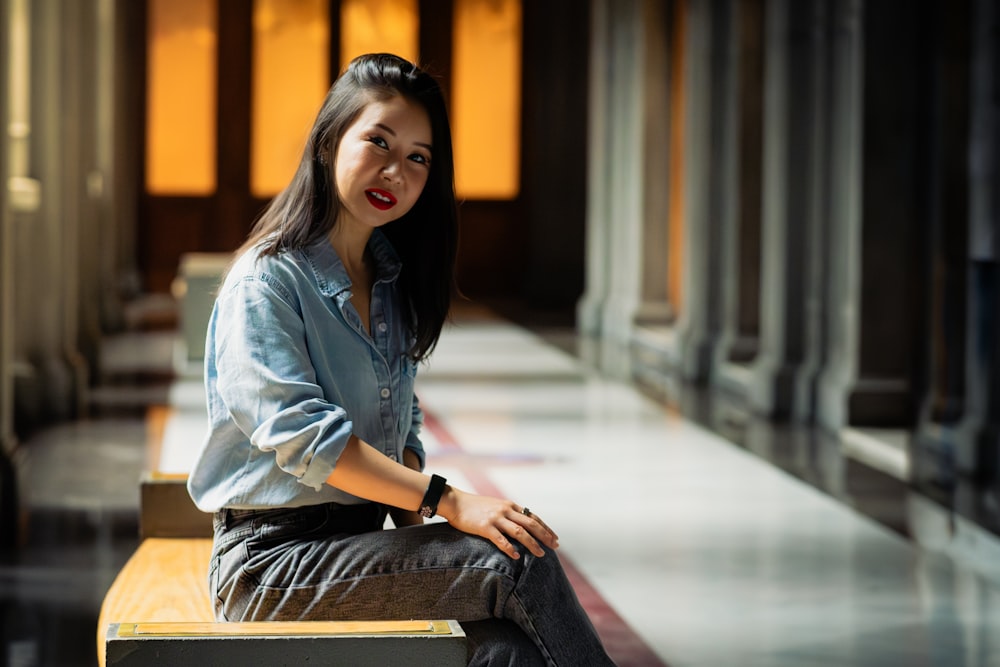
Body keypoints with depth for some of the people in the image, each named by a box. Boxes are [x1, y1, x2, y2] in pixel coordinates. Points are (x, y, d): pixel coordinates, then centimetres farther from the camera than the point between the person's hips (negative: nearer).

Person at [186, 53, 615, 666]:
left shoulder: (393, 282, 16)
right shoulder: (266, 281, -9)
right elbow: (303, 435, -20)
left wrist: (413, 517, -2)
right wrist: (449, 503, -25)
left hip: (362, 548, 6)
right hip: (274, 564, -6)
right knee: (521, 560, -24)